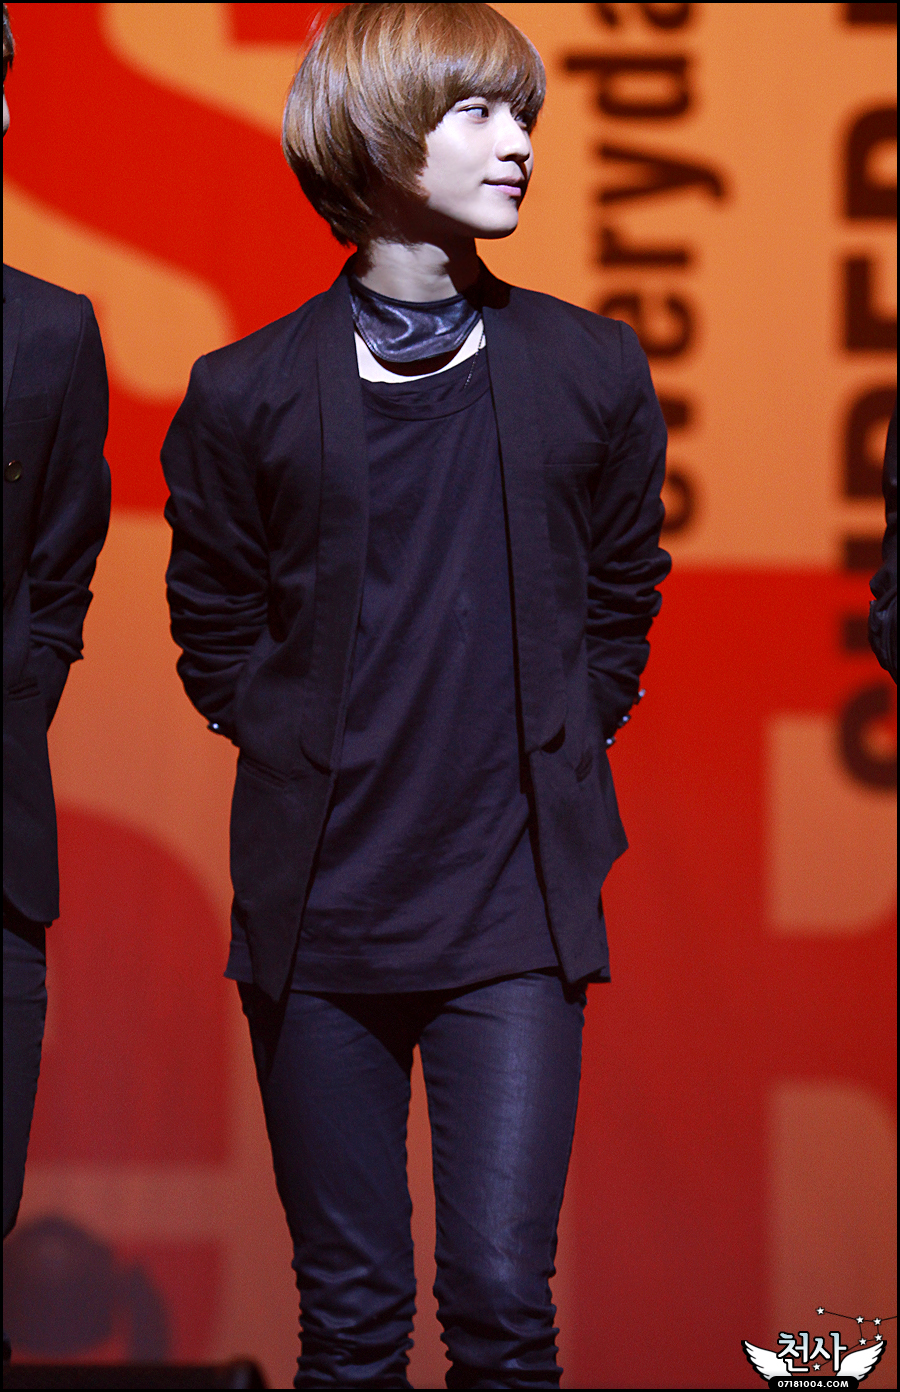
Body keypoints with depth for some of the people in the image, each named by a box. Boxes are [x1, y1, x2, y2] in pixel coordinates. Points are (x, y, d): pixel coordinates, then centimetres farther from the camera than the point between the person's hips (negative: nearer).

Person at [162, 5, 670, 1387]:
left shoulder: (593, 371, 3)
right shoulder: (250, 392, 0)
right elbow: (214, 630, 12)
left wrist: (558, 746, 7)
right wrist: (304, 758, 4)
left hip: (516, 906, 0)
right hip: (317, 908, 0)